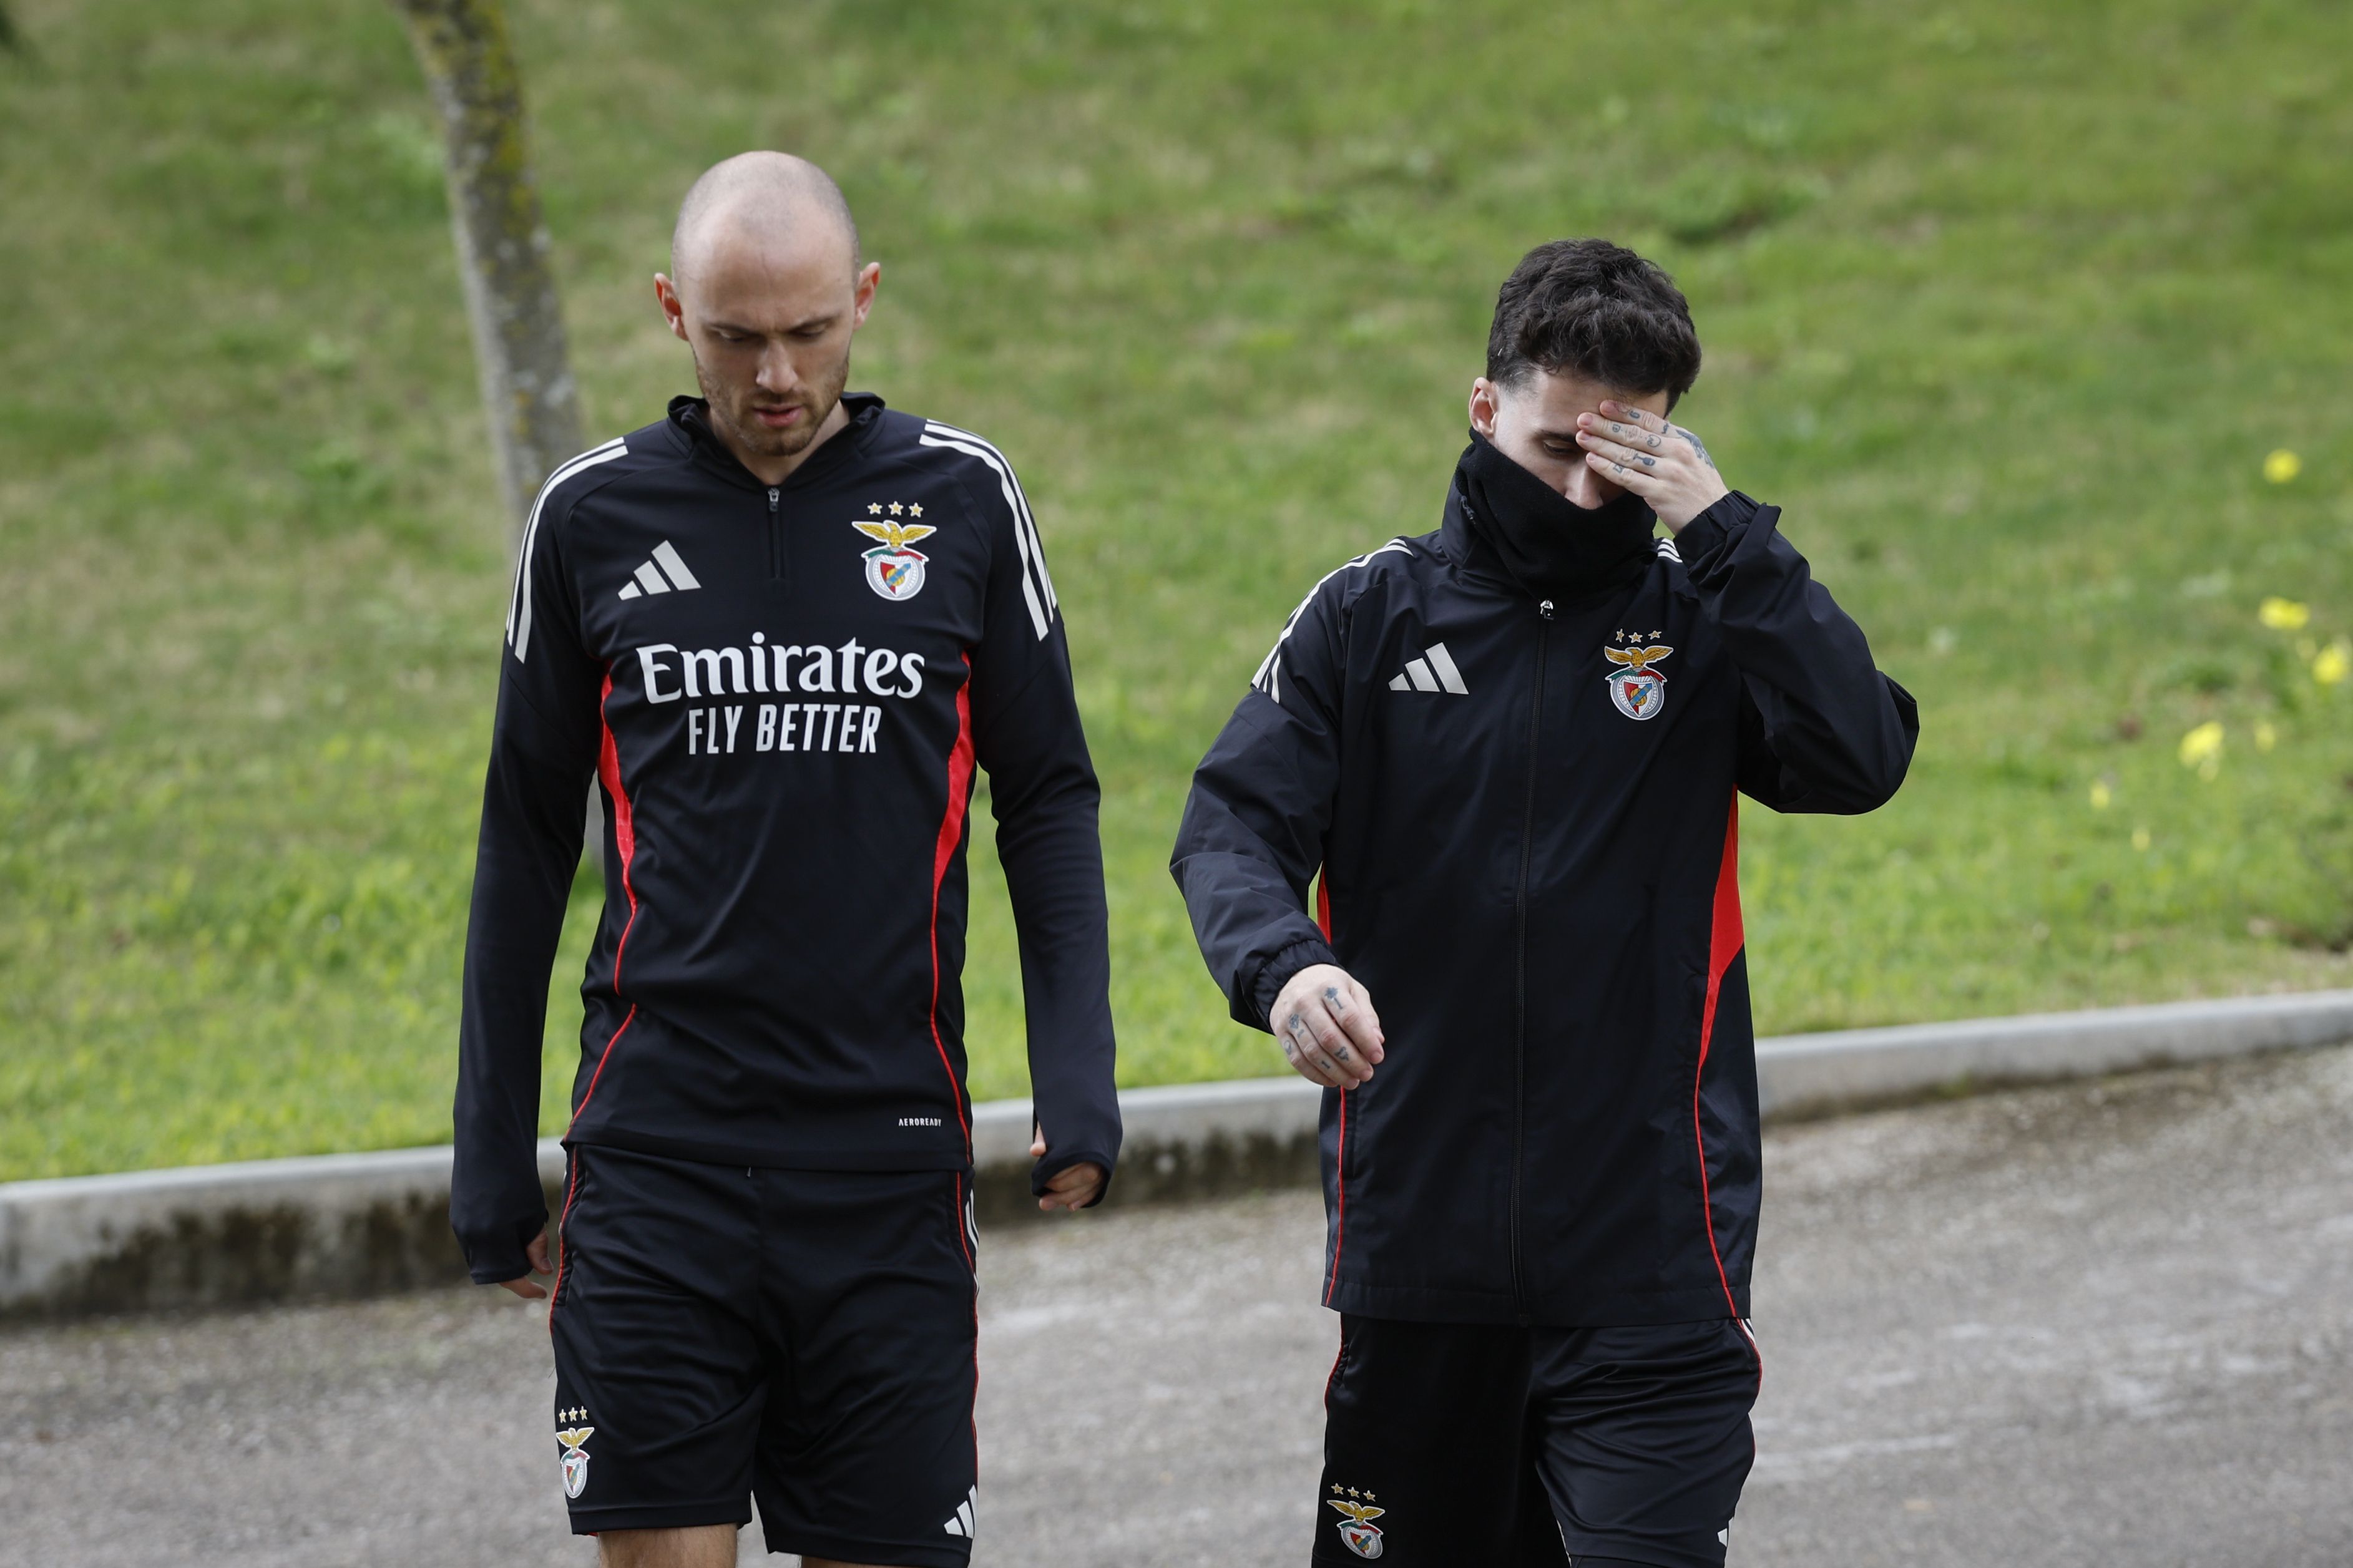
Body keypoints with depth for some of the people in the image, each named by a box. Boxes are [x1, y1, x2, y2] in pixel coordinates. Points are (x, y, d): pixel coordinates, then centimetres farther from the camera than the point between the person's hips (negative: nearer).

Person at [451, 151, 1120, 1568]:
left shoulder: (963, 499, 4)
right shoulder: (592, 519, 4)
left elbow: (1047, 802, 9)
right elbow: (526, 846, 11)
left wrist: (1077, 1078, -4)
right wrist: (494, 1165, 10)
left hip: (892, 1156, 0)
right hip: (657, 1151, 0)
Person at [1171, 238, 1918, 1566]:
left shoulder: (1705, 624, 4)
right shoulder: (1376, 613, 6)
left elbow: (1862, 759, -13)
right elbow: (1235, 823, -3)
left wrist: (1723, 527, -16)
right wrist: (1281, 965, -25)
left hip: (1650, 1257, -2)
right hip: (1416, 1242, 2)